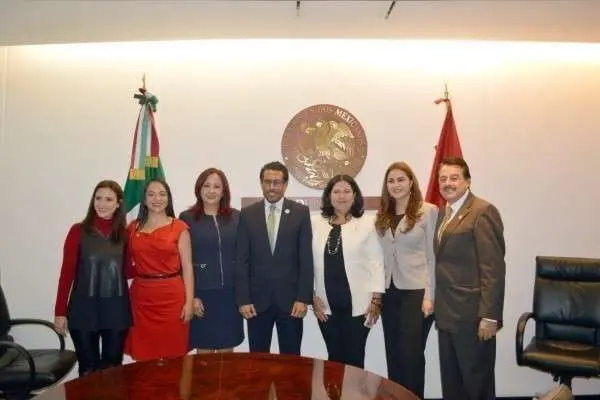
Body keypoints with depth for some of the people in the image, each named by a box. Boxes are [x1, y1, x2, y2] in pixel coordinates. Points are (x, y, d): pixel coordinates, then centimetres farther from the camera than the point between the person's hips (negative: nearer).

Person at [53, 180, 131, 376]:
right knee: (88, 369, 9)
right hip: (84, 309, -2)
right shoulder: (78, 231, -4)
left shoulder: (125, 233, 2)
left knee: (113, 369, 12)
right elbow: (67, 272, -4)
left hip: (116, 309, 2)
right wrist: (60, 311, -6)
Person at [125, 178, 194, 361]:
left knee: (172, 355, 4)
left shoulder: (179, 227, -1)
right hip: (141, 297, 3)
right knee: (144, 355, 8)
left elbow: (187, 266, -2)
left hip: (172, 296, -2)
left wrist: (189, 301, -6)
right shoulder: (133, 227, 8)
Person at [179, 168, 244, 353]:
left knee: (227, 351, 11)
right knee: (204, 349, 9)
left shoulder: (236, 217, 4)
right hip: (201, 293, -2)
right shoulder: (187, 218, -3)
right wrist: (190, 296, -9)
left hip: (230, 293, 2)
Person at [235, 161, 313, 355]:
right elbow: (242, 260, 1)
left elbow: (306, 259, -3)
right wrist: (243, 299, -4)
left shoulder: (301, 212, -1)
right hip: (257, 299, 1)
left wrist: (303, 298, -8)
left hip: (290, 298, -1)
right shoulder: (247, 214, 3)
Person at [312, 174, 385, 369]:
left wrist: (376, 299, -7)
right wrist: (312, 296, 0)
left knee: (354, 358, 7)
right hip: (327, 305, 2)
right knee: (334, 356, 14)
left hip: (357, 304, -2)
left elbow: (376, 263, -4)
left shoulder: (366, 223, -3)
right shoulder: (316, 223, 2)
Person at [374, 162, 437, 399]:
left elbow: (433, 256, -7)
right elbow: (380, 257, 10)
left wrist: (430, 295, -11)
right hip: (389, 292, 5)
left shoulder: (428, 211, -5)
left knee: (411, 353, 0)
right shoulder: (382, 216, 10)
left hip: (416, 291, -5)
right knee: (393, 354, 12)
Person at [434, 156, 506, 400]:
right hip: (447, 315, 8)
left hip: (472, 316, -8)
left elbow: (493, 268, -17)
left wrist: (490, 316, -20)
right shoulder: (444, 213, 13)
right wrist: (438, 304, 11)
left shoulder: (482, 212, -12)